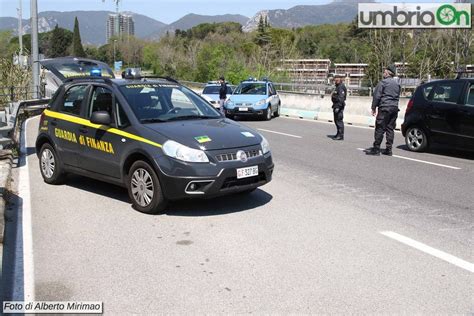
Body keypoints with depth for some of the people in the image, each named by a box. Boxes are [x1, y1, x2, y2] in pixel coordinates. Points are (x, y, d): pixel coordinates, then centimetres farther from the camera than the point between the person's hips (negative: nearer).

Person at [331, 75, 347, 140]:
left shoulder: (341, 87, -16)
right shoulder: (338, 87, 18)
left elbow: (341, 98, -24)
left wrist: (338, 107, -28)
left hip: (339, 106, -11)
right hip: (336, 105, 11)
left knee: (339, 120, -10)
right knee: (336, 120, 16)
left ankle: (341, 136, -8)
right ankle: (338, 134, 25)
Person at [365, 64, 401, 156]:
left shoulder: (383, 82, -7)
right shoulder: (397, 84, 15)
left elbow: (377, 96, -9)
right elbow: (397, 96, 20)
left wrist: (374, 107, -4)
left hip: (384, 108, -7)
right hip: (394, 107, 7)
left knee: (380, 128, -5)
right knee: (390, 129, 9)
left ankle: (376, 149, -5)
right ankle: (388, 149, 10)